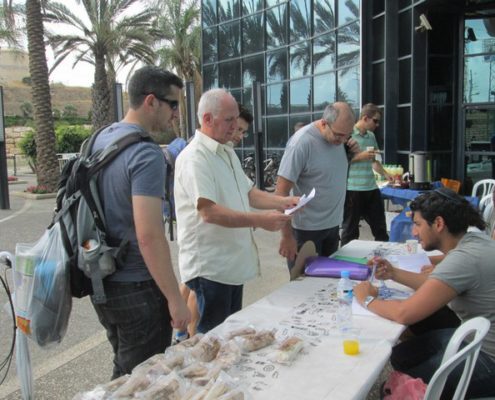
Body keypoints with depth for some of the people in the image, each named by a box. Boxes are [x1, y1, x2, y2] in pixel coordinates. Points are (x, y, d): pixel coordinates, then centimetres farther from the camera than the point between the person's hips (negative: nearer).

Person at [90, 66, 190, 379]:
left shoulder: (100, 139, 7)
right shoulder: (147, 154, -21)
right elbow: (149, 236, -26)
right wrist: (175, 299, -20)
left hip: (103, 283, 9)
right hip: (137, 290, -8)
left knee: (123, 373, 24)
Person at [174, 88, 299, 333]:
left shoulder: (227, 152, 13)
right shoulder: (194, 158, -19)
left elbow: (247, 193, 17)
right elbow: (209, 211, -28)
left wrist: (282, 202, 1)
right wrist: (260, 220, -30)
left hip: (233, 263, 9)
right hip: (209, 267, -9)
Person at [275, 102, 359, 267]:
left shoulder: (337, 137, 0)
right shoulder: (301, 142, -21)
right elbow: (281, 191, -21)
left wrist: (351, 154, -4)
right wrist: (287, 236, -21)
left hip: (333, 224, 7)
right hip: (307, 229, -7)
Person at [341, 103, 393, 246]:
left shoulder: (371, 136, 12)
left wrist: (386, 175, 16)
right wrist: (360, 156, -17)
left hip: (371, 188, 7)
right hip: (352, 189, -7)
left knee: (380, 227, 13)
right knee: (350, 230, 5)